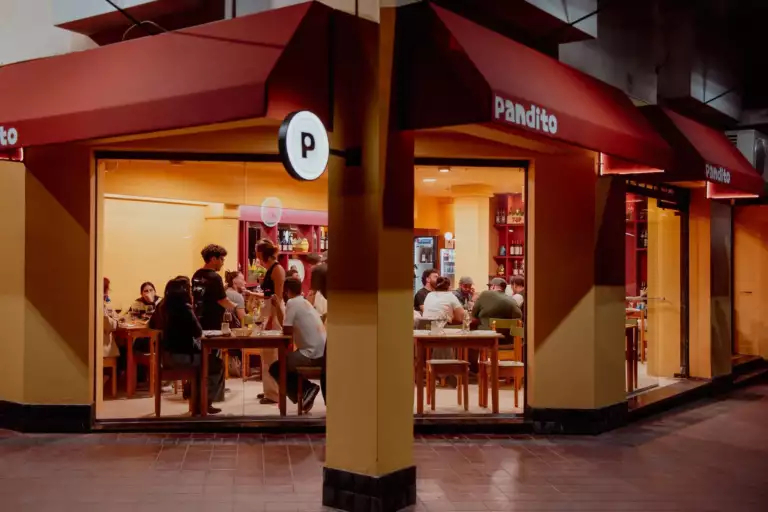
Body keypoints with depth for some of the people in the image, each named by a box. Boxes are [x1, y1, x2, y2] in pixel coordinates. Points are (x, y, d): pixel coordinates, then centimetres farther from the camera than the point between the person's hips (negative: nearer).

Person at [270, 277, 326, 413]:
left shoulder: (292, 302, -8)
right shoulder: (305, 302, 19)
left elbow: (286, 330, -10)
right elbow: (287, 324, 23)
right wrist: (277, 305, 23)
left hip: (312, 355, -9)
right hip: (322, 353, 9)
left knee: (275, 368, 7)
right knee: (284, 363, 28)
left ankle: (306, 389, -3)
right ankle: (306, 389, 15)